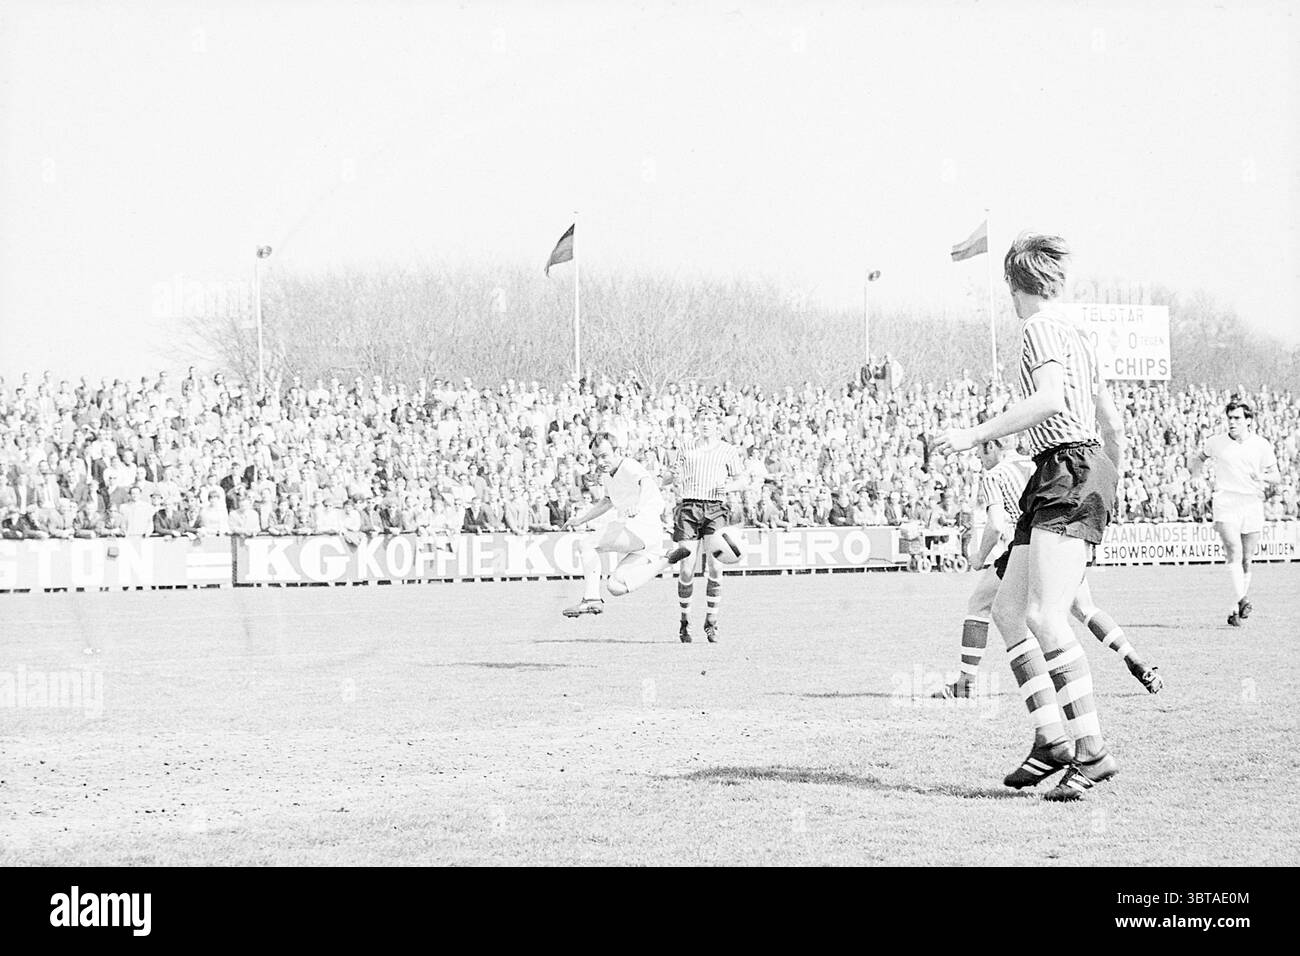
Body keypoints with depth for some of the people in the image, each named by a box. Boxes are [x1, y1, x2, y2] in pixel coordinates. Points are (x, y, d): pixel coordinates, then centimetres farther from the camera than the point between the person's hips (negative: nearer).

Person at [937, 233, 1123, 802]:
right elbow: (1113, 422, 27)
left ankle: (1092, 753, -24)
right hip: (1052, 482, 10)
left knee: (1045, 615, -21)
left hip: (1072, 472, -10)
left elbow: (1050, 399, -22)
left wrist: (977, 435, -19)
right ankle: (1052, 740, 1)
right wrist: (1111, 489, 38)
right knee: (1007, 611, 6)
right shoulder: (1074, 333, 23)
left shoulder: (1043, 328, -4)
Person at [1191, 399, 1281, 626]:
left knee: (1246, 560, 7)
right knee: (1234, 553, -20)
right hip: (1226, 504, -2)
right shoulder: (1216, 443, 6)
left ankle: (1236, 610, 19)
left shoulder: (1261, 445, 5)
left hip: (1252, 504, 2)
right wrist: (1196, 478, 15)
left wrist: (1263, 476, -12)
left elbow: (1276, 476, 8)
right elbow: (1199, 457, 27)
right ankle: (1241, 601, -30)